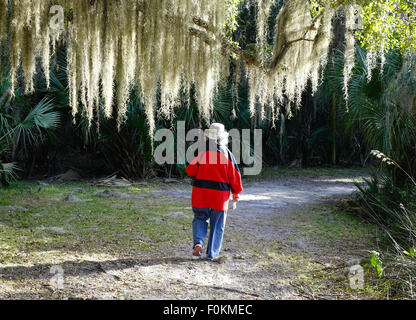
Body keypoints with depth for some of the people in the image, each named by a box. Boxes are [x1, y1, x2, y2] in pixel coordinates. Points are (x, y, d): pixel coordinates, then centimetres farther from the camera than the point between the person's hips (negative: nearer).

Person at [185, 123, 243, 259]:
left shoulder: (201, 150, -7)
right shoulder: (226, 153, -4)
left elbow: (190, 170, -6)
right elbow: (234, 175, 0)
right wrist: (236, 192, 12)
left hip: (201, 193, 0)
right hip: (220, 196, 0)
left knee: (200, 218, 17)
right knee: (217, 225, 11)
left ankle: (198, 242, -6)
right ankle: (212, 252, 15)